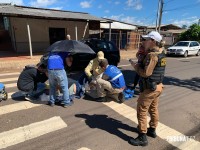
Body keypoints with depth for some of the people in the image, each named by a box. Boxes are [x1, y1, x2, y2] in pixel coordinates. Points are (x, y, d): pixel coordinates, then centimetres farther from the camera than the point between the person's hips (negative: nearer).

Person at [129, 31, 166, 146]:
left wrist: (137, 67, -10)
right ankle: (152, 130, 39)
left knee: (141, 111, 1)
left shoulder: (152, 55, -22)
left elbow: (146, 73, -27)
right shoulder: (161, 54, 8)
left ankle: (142, 138, 11)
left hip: (150, 88, -10)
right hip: (158, 86, 10)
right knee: (153, 109, 21)